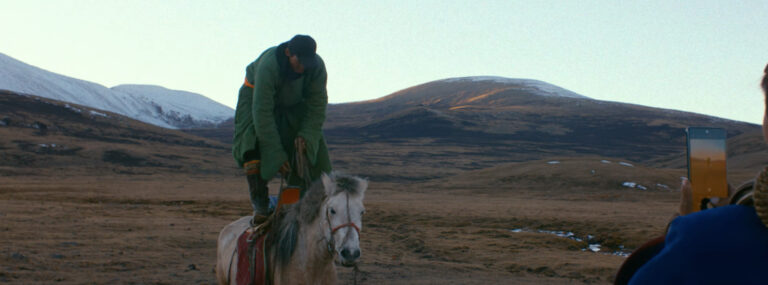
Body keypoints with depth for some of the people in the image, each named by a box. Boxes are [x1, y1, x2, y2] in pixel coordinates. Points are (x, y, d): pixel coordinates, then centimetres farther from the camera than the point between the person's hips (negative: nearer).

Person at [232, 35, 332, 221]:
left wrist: (306, 136, -28)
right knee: (252, 145, -24)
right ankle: (260, 204, -18)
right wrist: (277, 155, -37)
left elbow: (317, 107, -16)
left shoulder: (317, 66, -27)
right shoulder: (267, 65, -39)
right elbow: (262, 113, -38)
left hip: (294, 106, 4)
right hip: (257, 98, -4)